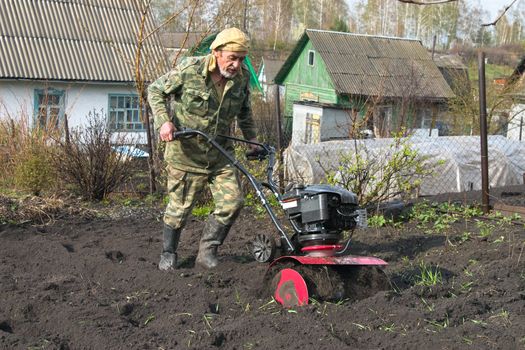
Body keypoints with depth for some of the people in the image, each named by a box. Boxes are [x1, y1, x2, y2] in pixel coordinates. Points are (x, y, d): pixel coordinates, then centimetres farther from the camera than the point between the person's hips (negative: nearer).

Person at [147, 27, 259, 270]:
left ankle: (207, 250, 14)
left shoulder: (242, 77, -2)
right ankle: (168, 254, 27)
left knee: (232, 202, -3)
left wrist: (252, 140, 11)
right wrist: (163, 121, -19)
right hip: (186, 152, -4)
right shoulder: (189, 69, -17)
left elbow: (244, 112, 17)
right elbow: (155, 91, -6)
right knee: (180, 207, 5)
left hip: (220, 153, 4)